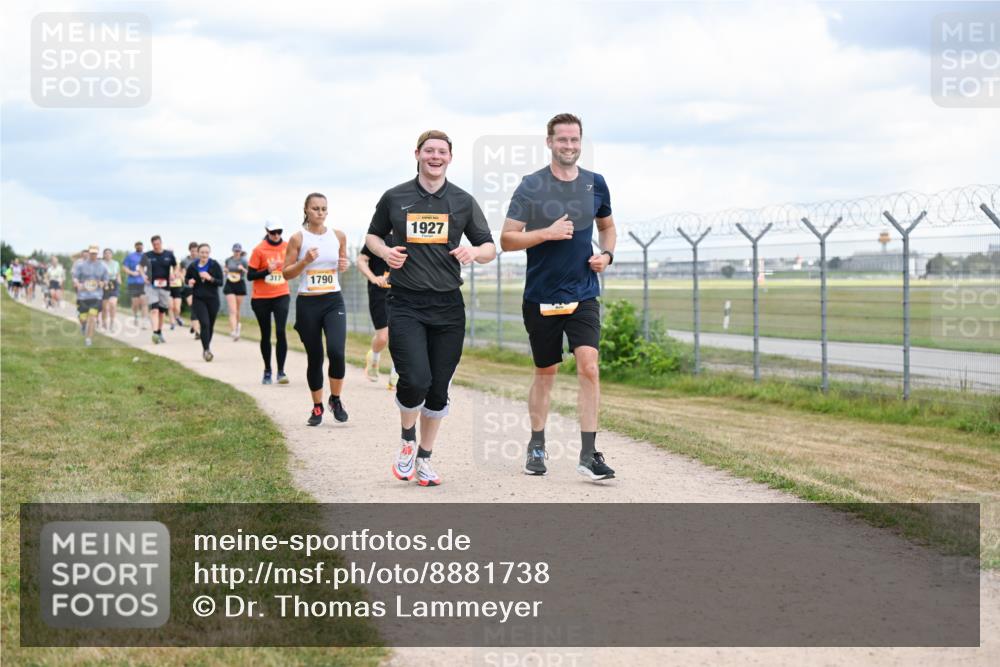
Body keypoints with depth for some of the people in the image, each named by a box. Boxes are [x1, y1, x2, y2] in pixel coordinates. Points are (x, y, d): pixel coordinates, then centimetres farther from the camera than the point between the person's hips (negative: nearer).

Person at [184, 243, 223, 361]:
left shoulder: (215, 265, -3)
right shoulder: (192, 266, -1)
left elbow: (220, 282, -4)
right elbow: (186, 278, 15)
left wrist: (210, 278, -21)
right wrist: (189, 281, -7)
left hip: (212, 299, 1)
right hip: (198, 299, -1)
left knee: (210, 325, 10)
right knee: (204, 324, -15)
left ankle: (207, 346, 31)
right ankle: (206, 350, -14)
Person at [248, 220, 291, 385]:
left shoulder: (287, 247, 2)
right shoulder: (259, 250, -8)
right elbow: (250, 275, -9)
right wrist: (268, 270, -21)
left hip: (281, 296, 1)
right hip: (261, 298, -1)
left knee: (281, 331, -14)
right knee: (265, 335, 9)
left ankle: (281, 371, -10)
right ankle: (267, 371, 24)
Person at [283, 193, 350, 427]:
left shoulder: (338, 236, 4)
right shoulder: (298, 238, -3)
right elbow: (286, 273, -1)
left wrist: (344, 265, -3)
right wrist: (305, 261, -17)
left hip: (333, 302, 1)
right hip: (307, 304, -1)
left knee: (336, 352, -17)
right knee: (314, 358, 5)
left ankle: (336, 400, 5)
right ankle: (317, 407, 23)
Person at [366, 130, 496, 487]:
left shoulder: (463, 201, 7)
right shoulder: (394, 198, 4)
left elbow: (490, 248, 9)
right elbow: (372, 236, 18)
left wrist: (474, 252, -14)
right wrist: (386, 252, -4)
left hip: (448, 307, 2)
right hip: (406, 305, -2)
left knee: (439, 389, 5)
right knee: (416, 380, -18)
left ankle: (424, 458, 23)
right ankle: (406, 440, 11)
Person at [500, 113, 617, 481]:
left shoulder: (595, 184, 5)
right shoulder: (531, 186, -5)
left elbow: (607, 226, 23)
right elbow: (507, 239, -6)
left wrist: (606, 254, 3)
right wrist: (547, 233, -18)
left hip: (583, 295, 1)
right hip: (541, 296, -1)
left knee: (589, 367, -14)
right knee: (545, 372, 10)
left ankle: (588, 454, -12)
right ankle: (536, 447, 28)